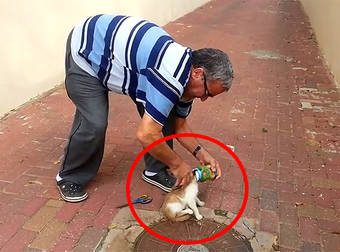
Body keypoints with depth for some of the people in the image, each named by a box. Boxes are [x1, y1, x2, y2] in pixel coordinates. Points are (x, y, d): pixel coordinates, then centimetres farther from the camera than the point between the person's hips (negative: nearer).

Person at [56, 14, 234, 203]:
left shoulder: (187, 77, -7)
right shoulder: (172, 76, -37)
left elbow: (179, 125, 6)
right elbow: (146, 134, -36)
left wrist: (200, 153, -6)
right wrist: (177, 164, -20)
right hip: (84, 50, -7)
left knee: (162, 112, -3)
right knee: (94, 124, -18)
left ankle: (155, 170, 15)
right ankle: (69, 178, 10)